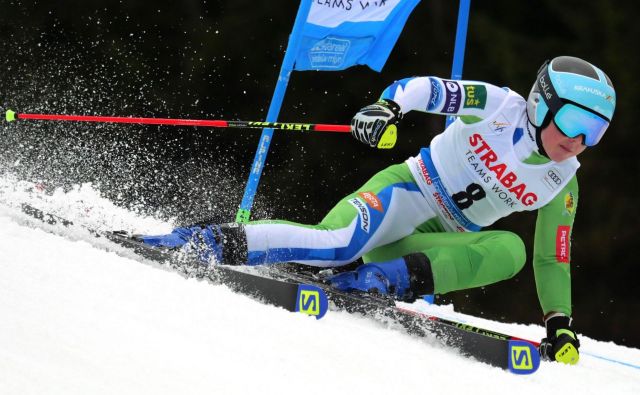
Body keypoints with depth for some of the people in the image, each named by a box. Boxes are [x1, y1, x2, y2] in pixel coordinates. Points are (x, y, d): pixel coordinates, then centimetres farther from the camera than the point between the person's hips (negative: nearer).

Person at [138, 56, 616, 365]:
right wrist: (387, 107, -35)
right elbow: (421, 87, -14)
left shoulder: (562, 186, 4)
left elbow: (553, 260, 13)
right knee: (338, 244, -37)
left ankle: (389, 277, -34)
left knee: (510, 250, -28)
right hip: (406, 193, -5)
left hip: (438, 247, 5)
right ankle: (222, 241, -31)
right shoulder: (499, 106, -8)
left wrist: (559, 322, 2)